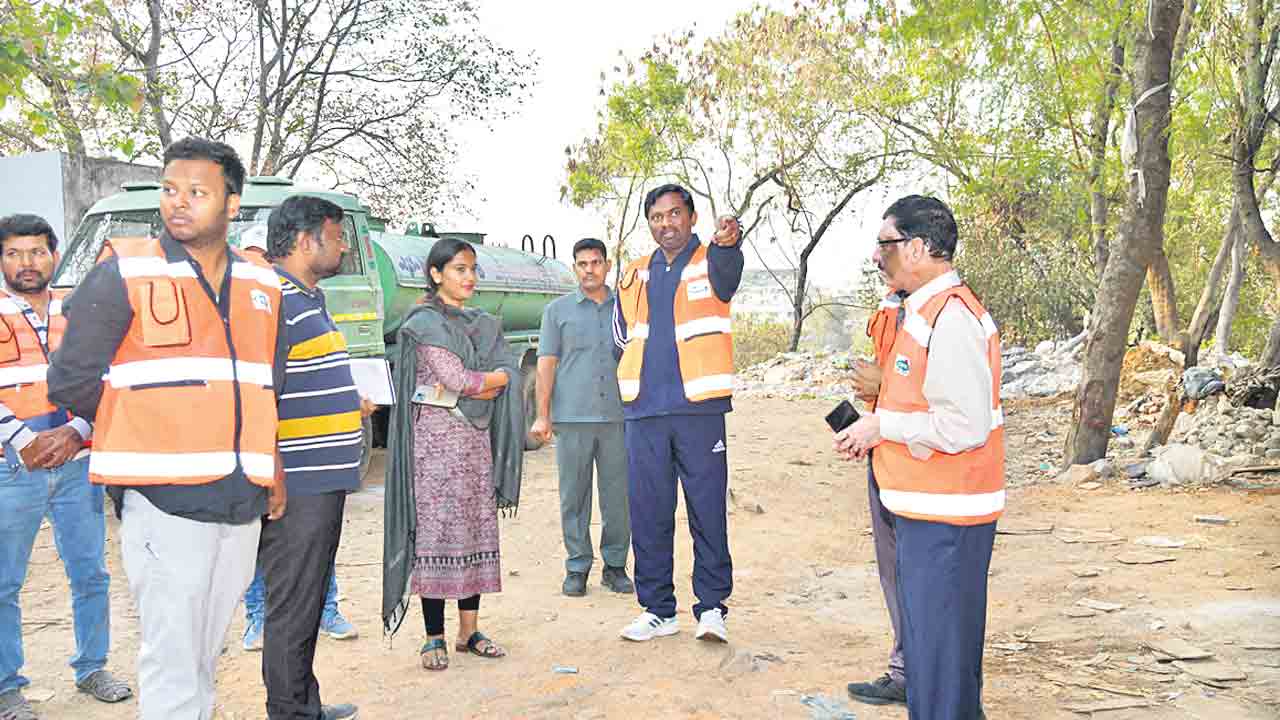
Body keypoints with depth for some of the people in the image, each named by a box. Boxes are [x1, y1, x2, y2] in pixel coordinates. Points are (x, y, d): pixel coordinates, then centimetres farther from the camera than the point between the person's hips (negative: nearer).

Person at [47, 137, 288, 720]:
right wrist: (144, 433, 8)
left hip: (244, 499, 5)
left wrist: (271, 468, 17)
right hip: (164, 498, -5)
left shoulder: (261, 285, 13)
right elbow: (70, 384, -1)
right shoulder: (123, 274, -3)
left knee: (205, 658, 14)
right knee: (172, 662, -5)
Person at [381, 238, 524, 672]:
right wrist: (493, 378, 1)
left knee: (477, 529, 6)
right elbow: (458, 378, -14)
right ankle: (434, 638, 2)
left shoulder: (484, 325, 16)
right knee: (436, 529, -5)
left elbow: (510, 374, 3)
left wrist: (474, 385, -12)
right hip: (437, 436, -6)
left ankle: (469, 631, 14)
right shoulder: (425, 322, -3)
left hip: (476, 437, 6)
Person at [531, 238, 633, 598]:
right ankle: (577, 567, 14)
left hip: (618, 417, 1)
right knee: (574, 496, 3)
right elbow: (546, 363, 5)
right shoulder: (558, 310, 8)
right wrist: (542, 416, -2)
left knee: (619, 495, 4)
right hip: (572, 418, -1)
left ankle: (615, 565, 17)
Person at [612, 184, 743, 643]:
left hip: (699, 409, -4)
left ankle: (712, 606, 11)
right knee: (647, 514, 7)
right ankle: (658, 610, 18)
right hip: (644, 412, 4)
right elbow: (621, 338, 27)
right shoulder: (635, 277, 16)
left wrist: (726, 243, -47)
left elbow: (728, 272, -25)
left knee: (708, 510, -1)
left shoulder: (710, 264, 1)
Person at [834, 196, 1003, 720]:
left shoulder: (951, 316, -19)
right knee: (927, 640, 19)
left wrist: (881, 427, -15)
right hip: (924, 508, 10)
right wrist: (871, 432, 9)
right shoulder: (923, 311, 15)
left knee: (940, 648, -2)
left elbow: (965, 424, -26)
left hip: (943, 517, -10)